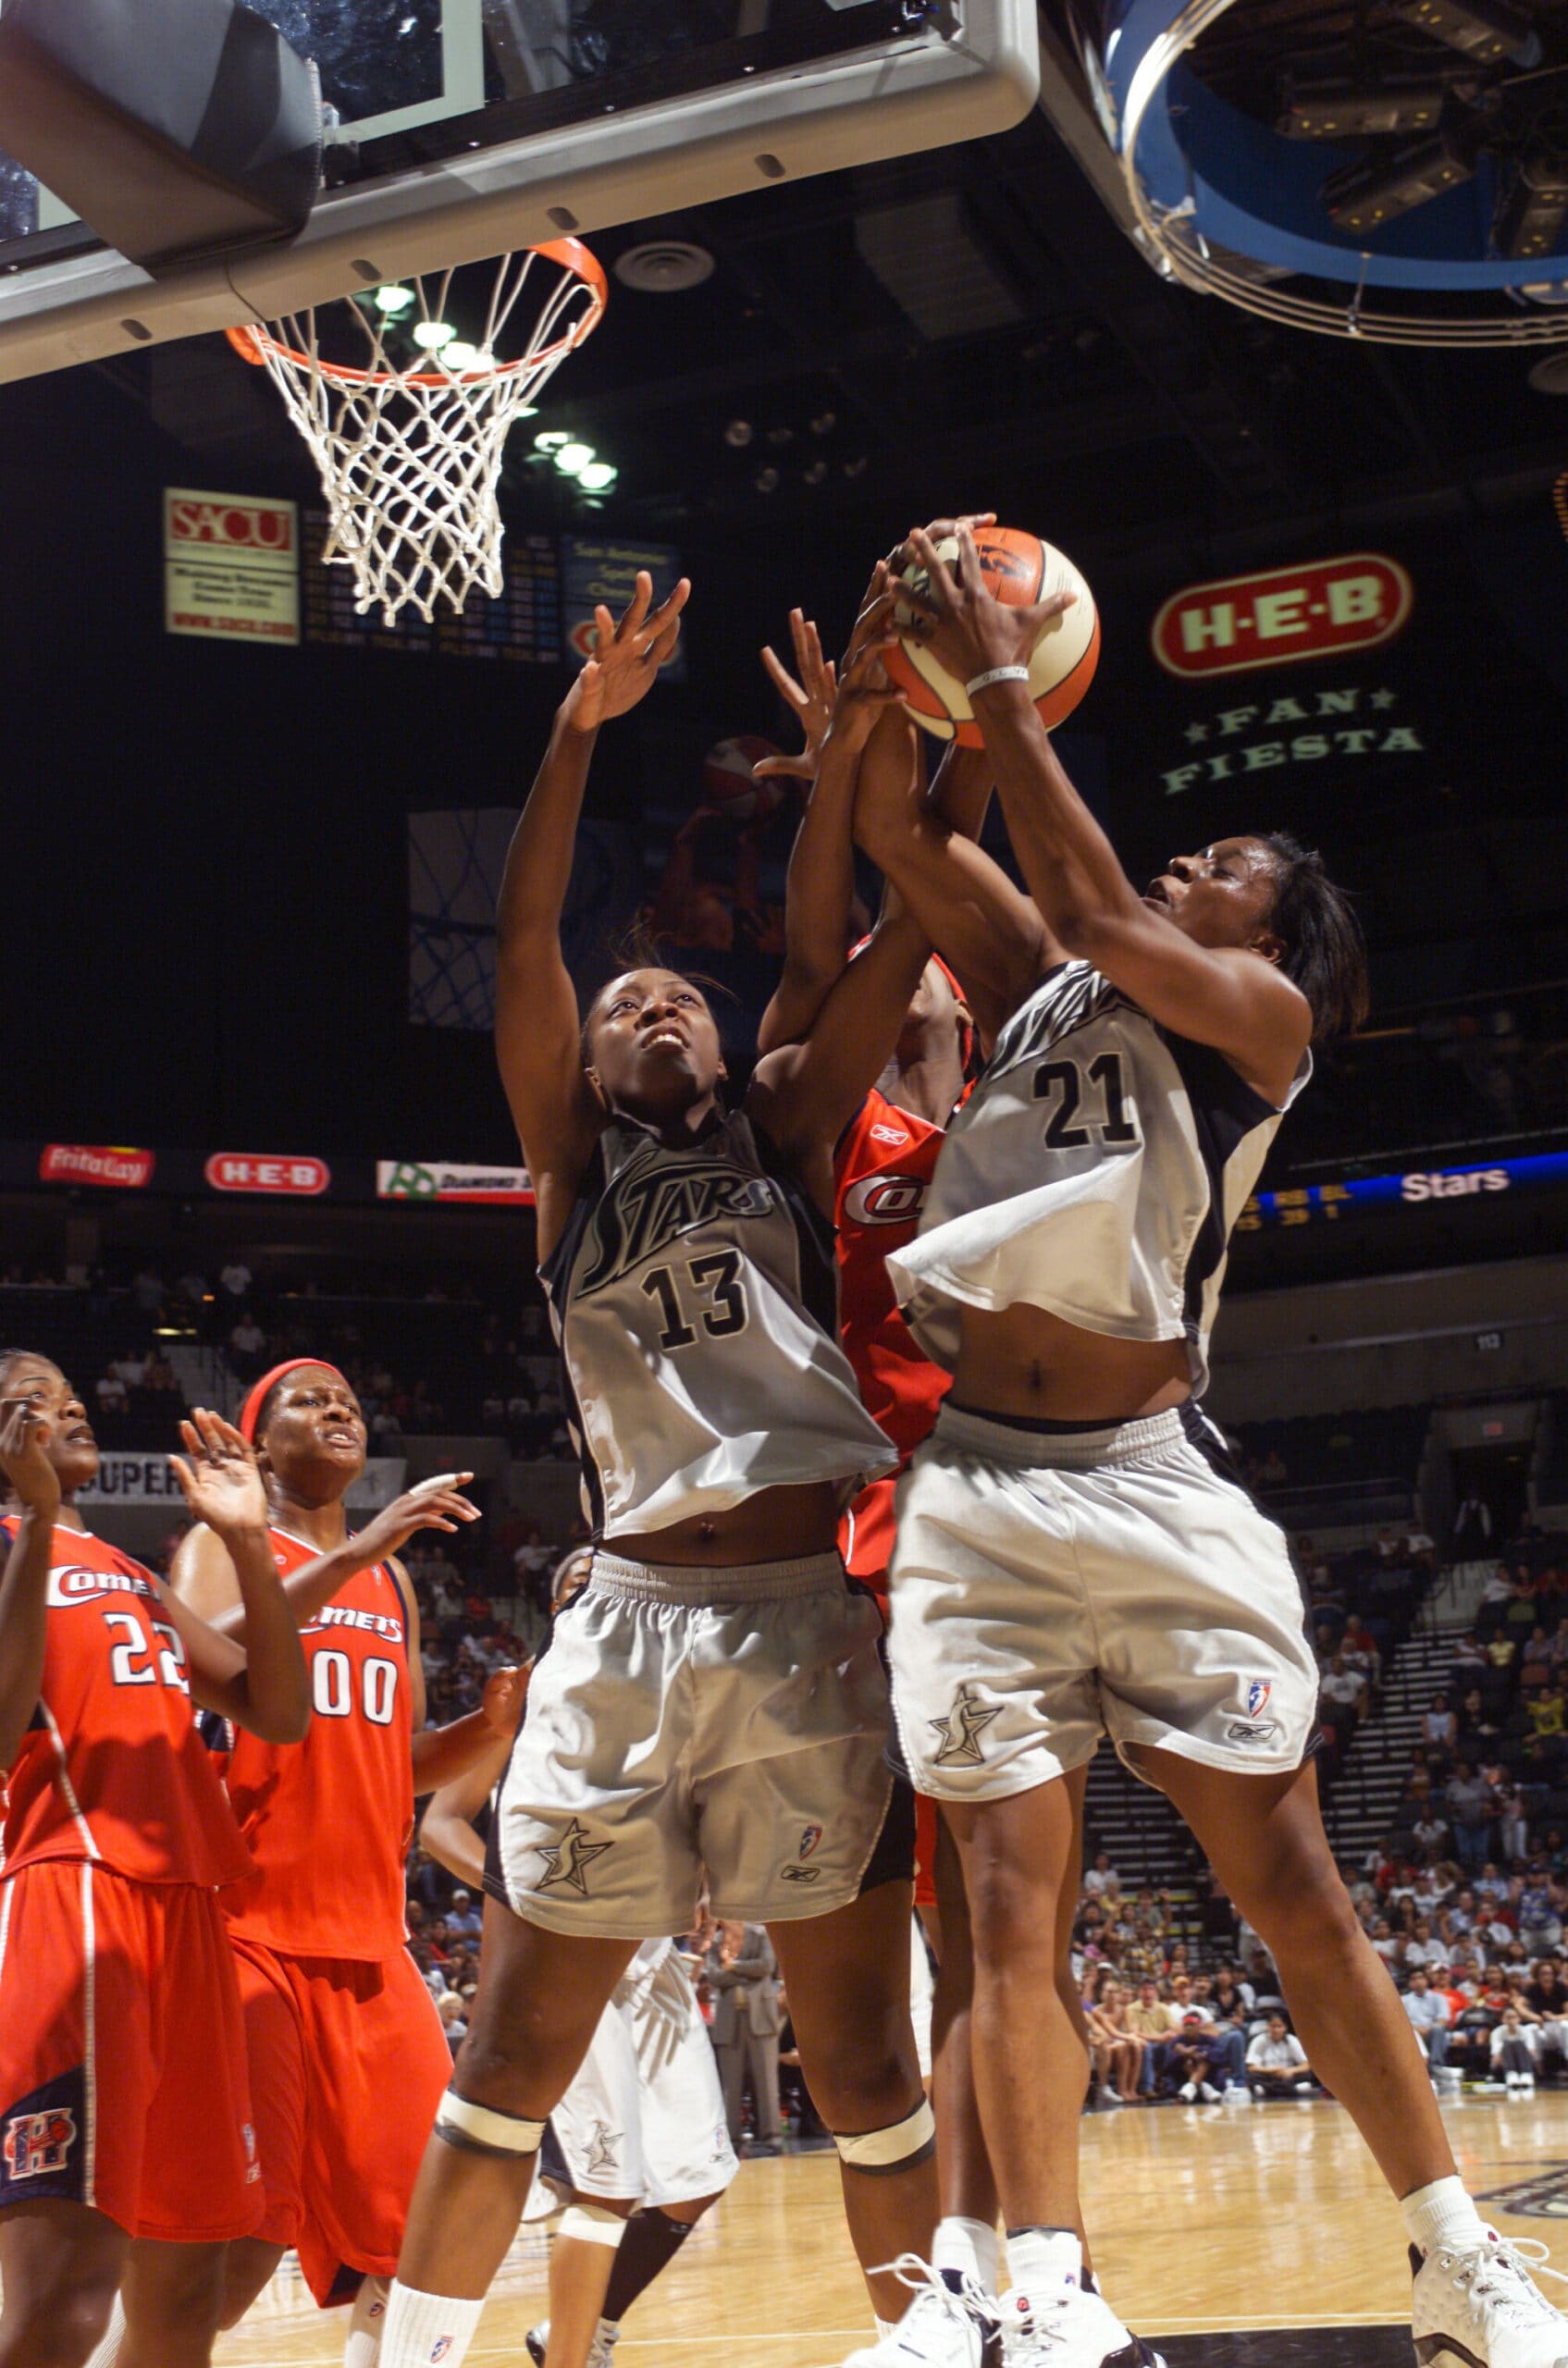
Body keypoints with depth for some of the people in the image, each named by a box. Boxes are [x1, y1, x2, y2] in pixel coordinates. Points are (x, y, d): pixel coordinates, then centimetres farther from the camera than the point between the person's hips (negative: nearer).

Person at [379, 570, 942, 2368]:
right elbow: (521, 949, 0)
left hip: (805, 1613, 1)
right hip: (631, 1616, 0)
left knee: (860, 2050, 4)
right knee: (516, 2048, 3)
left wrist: (874, 742, -4)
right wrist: (581, 728, -9)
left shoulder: (786, 1128, 16)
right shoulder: (572, 1157, 13)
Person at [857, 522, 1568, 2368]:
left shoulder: (1265, 1018, 4)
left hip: (1153, 1485, -4)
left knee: (1291, 1886, -1)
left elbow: (1097, 913, -12)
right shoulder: (1046, 983, 18)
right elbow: (905, 847, 12)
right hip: (979, 1490, 4)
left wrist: (1000, 694, -9)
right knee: (1010, 1902, -3)